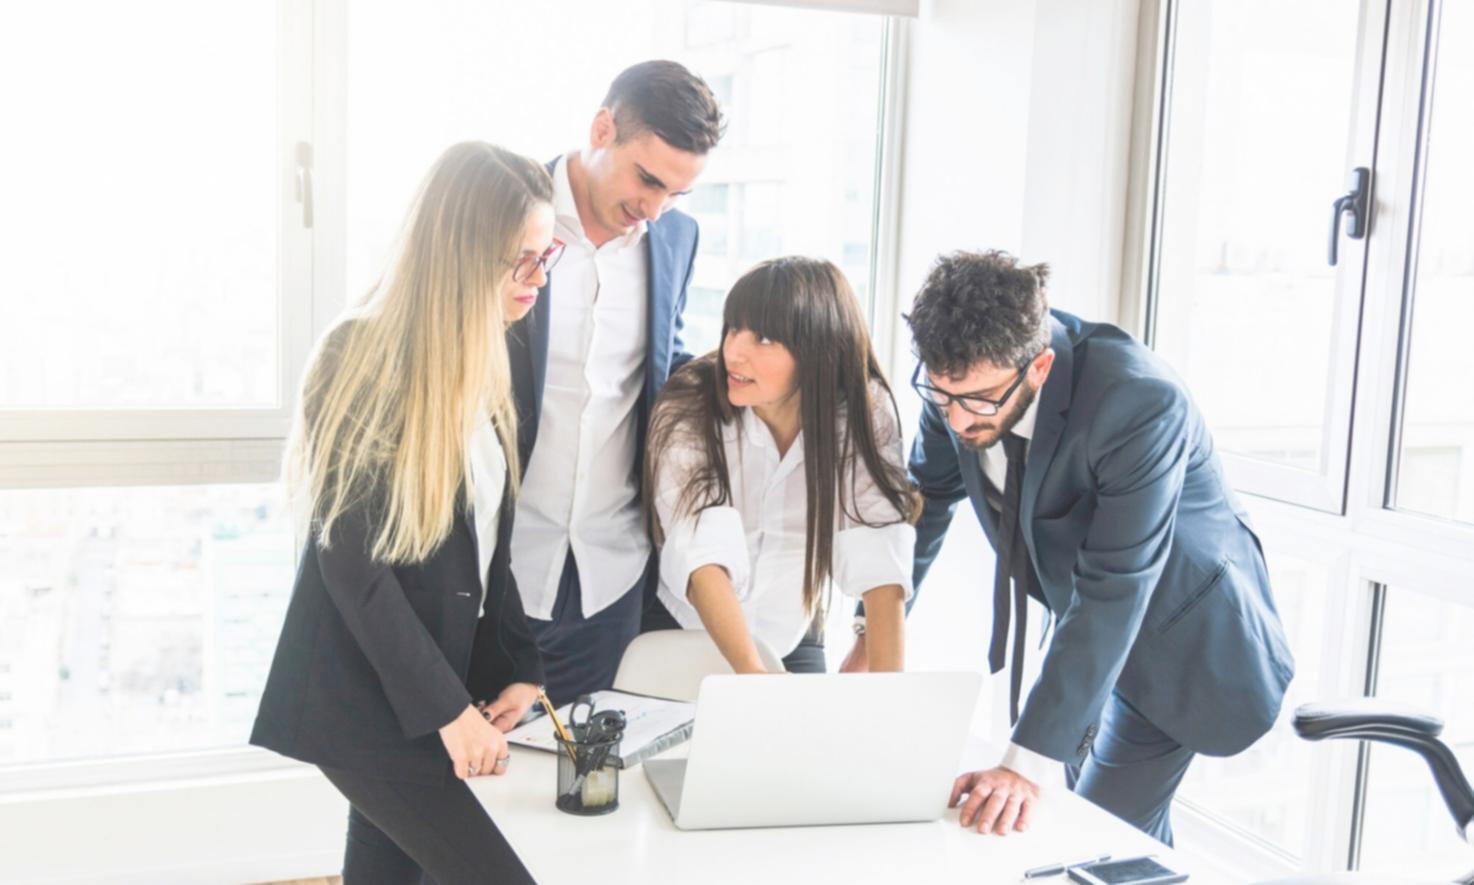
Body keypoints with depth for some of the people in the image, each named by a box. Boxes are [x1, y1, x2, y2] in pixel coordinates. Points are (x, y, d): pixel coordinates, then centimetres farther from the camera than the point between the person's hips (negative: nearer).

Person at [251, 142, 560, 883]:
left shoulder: (480, 360, 6)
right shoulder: (363, 358, -18)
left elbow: (486, 536, 8)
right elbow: (350, 558, -18)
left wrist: (519, 666, 0)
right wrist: (445, 708, -18)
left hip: (441, 672, 7)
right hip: (363, 695, -7)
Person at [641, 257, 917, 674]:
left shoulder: (863, 414, -14)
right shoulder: (689, 410, -19)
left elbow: (880, 565, -20)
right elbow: (703, 557, -29)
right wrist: (753, 675, -40)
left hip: (791, 642, 1)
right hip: (678, 632, -1)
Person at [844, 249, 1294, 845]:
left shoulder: (1139, 403, -37)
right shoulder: (960, 376, -19)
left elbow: (1113, 594, -38)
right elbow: (927, 497, -1)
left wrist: (1027, 762, -40)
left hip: (1178, 631, -6)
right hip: (1078, 607, 6)